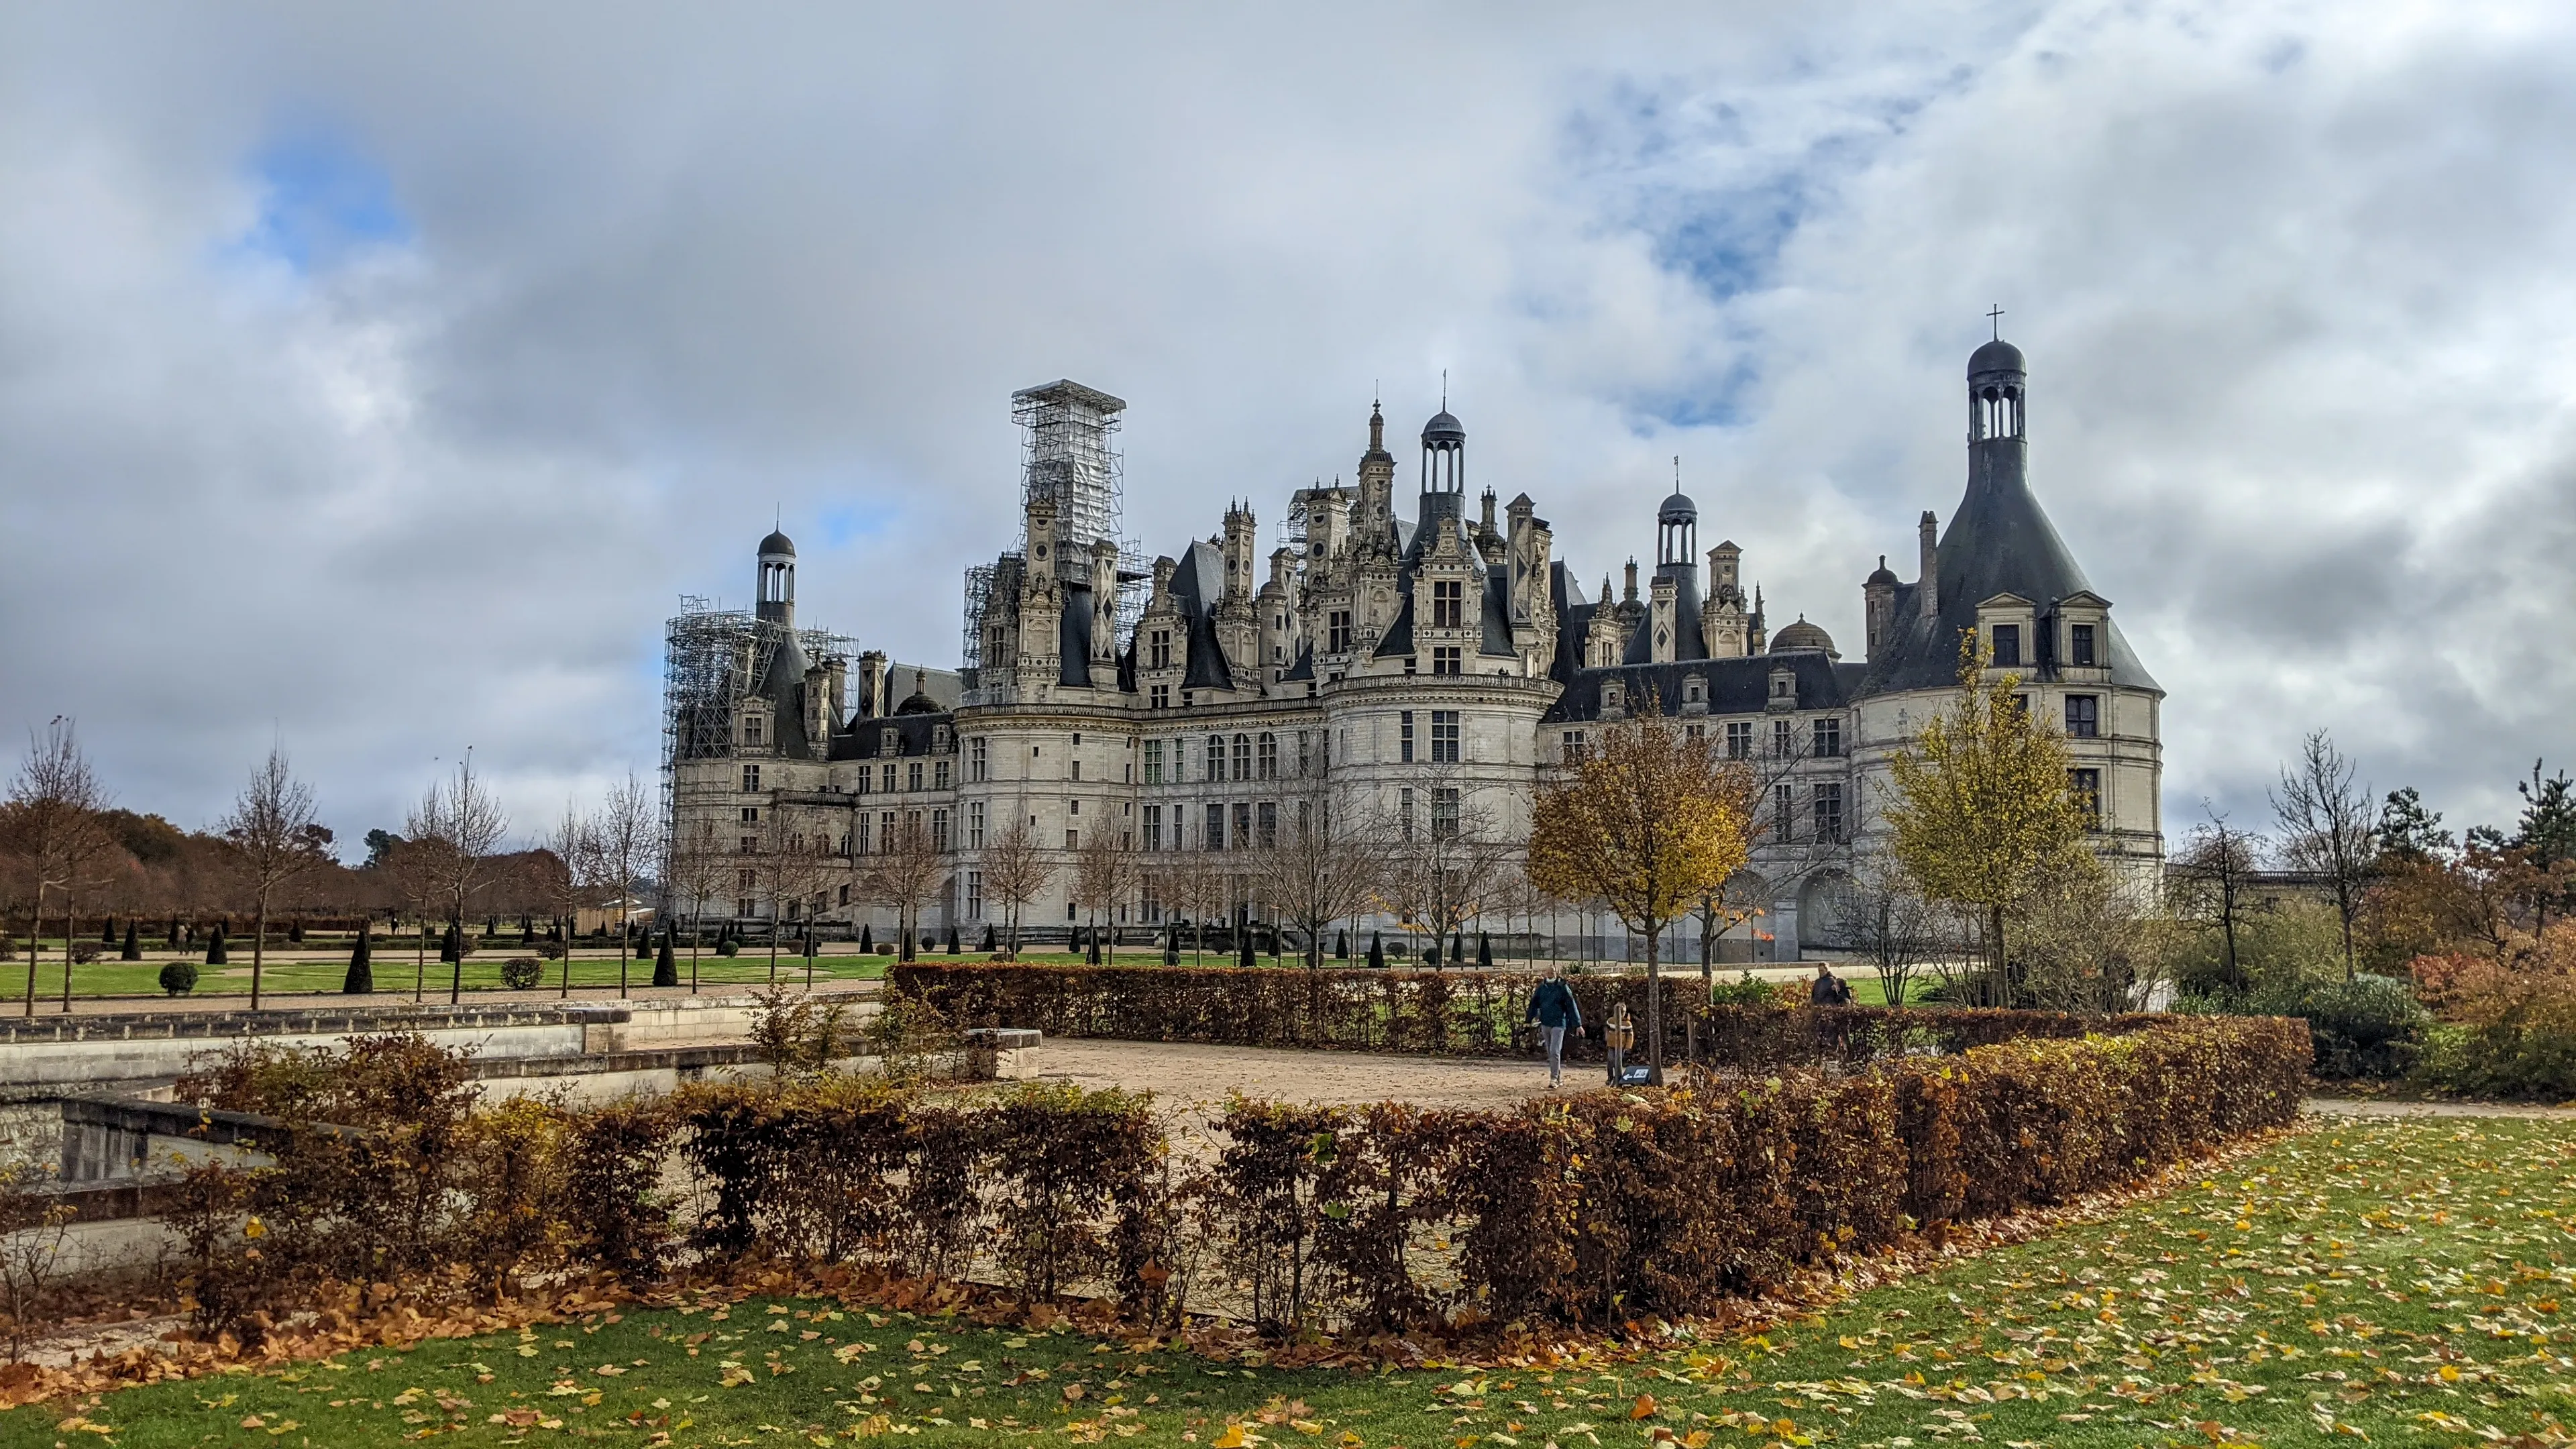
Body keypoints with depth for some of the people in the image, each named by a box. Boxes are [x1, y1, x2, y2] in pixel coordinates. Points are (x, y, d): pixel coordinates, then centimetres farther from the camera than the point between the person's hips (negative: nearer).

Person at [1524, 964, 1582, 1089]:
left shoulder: (1563, 988, -6)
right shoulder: (1542, 987, 6)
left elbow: (1572, 1006, -6)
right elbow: (1534, 1003, 10)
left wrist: (1578, 1024, -8)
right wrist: (1531, 1019, 1)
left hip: (1558, 1024, -5)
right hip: (1545, 1023, 5)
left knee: (1555, 1052, -12)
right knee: (1550, 1053, 12)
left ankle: (1554, 1079, -9)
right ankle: (1559, 1075, 25)